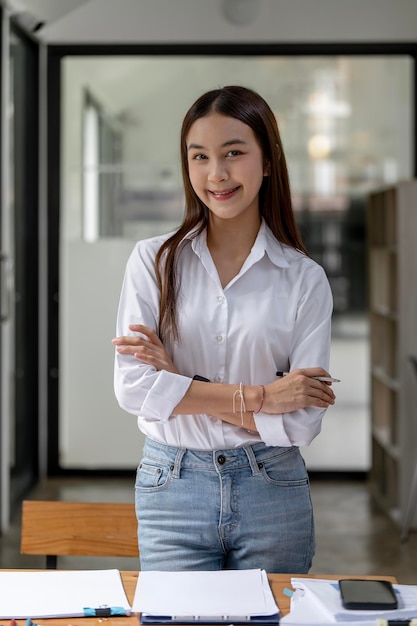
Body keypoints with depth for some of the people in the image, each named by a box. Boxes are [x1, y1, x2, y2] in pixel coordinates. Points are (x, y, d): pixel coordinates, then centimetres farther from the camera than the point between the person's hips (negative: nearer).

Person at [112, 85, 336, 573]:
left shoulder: (305, 279, -1)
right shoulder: (153, 260, 0)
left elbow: (304, 422, -7)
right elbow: (132, 386, -10)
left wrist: (184, 385, -12)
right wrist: (256, 396, -14)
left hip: (273, 492, 0)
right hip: (171, 488, 0)